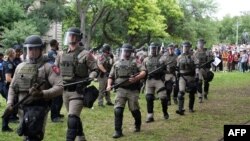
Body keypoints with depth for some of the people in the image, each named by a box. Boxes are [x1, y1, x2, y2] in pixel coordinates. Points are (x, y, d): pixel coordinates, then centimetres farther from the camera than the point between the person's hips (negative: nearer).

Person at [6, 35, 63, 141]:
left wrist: (42, 94, -24)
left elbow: (59, 87, -12)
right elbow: (12, 87, 21)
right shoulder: (20, 67, 13)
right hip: (22, 108, 6)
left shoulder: (48, 67, -4)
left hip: (38, 107, -6)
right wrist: (10, 102, 6)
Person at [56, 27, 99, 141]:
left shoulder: (85, 54, -7)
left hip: (78, 90, -6)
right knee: (75, 117, 18)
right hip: (65, 90, 7)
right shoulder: (62, 55, 10)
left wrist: (88, 80, -22)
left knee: (72, 118, -14)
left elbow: (95, 70, -6)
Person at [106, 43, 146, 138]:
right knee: (118, 110, -12)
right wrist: (109, 85, 0)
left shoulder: (135, 62, 7)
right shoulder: (116, 64, 16)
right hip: (120, 89, 1)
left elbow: (143, 72, -5)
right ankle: (118, 131, -7)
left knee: (134, 110, 6)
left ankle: (138, 126, 32)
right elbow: (111, 77, 19)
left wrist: (136, 78, -22)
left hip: (133, 90, -1)